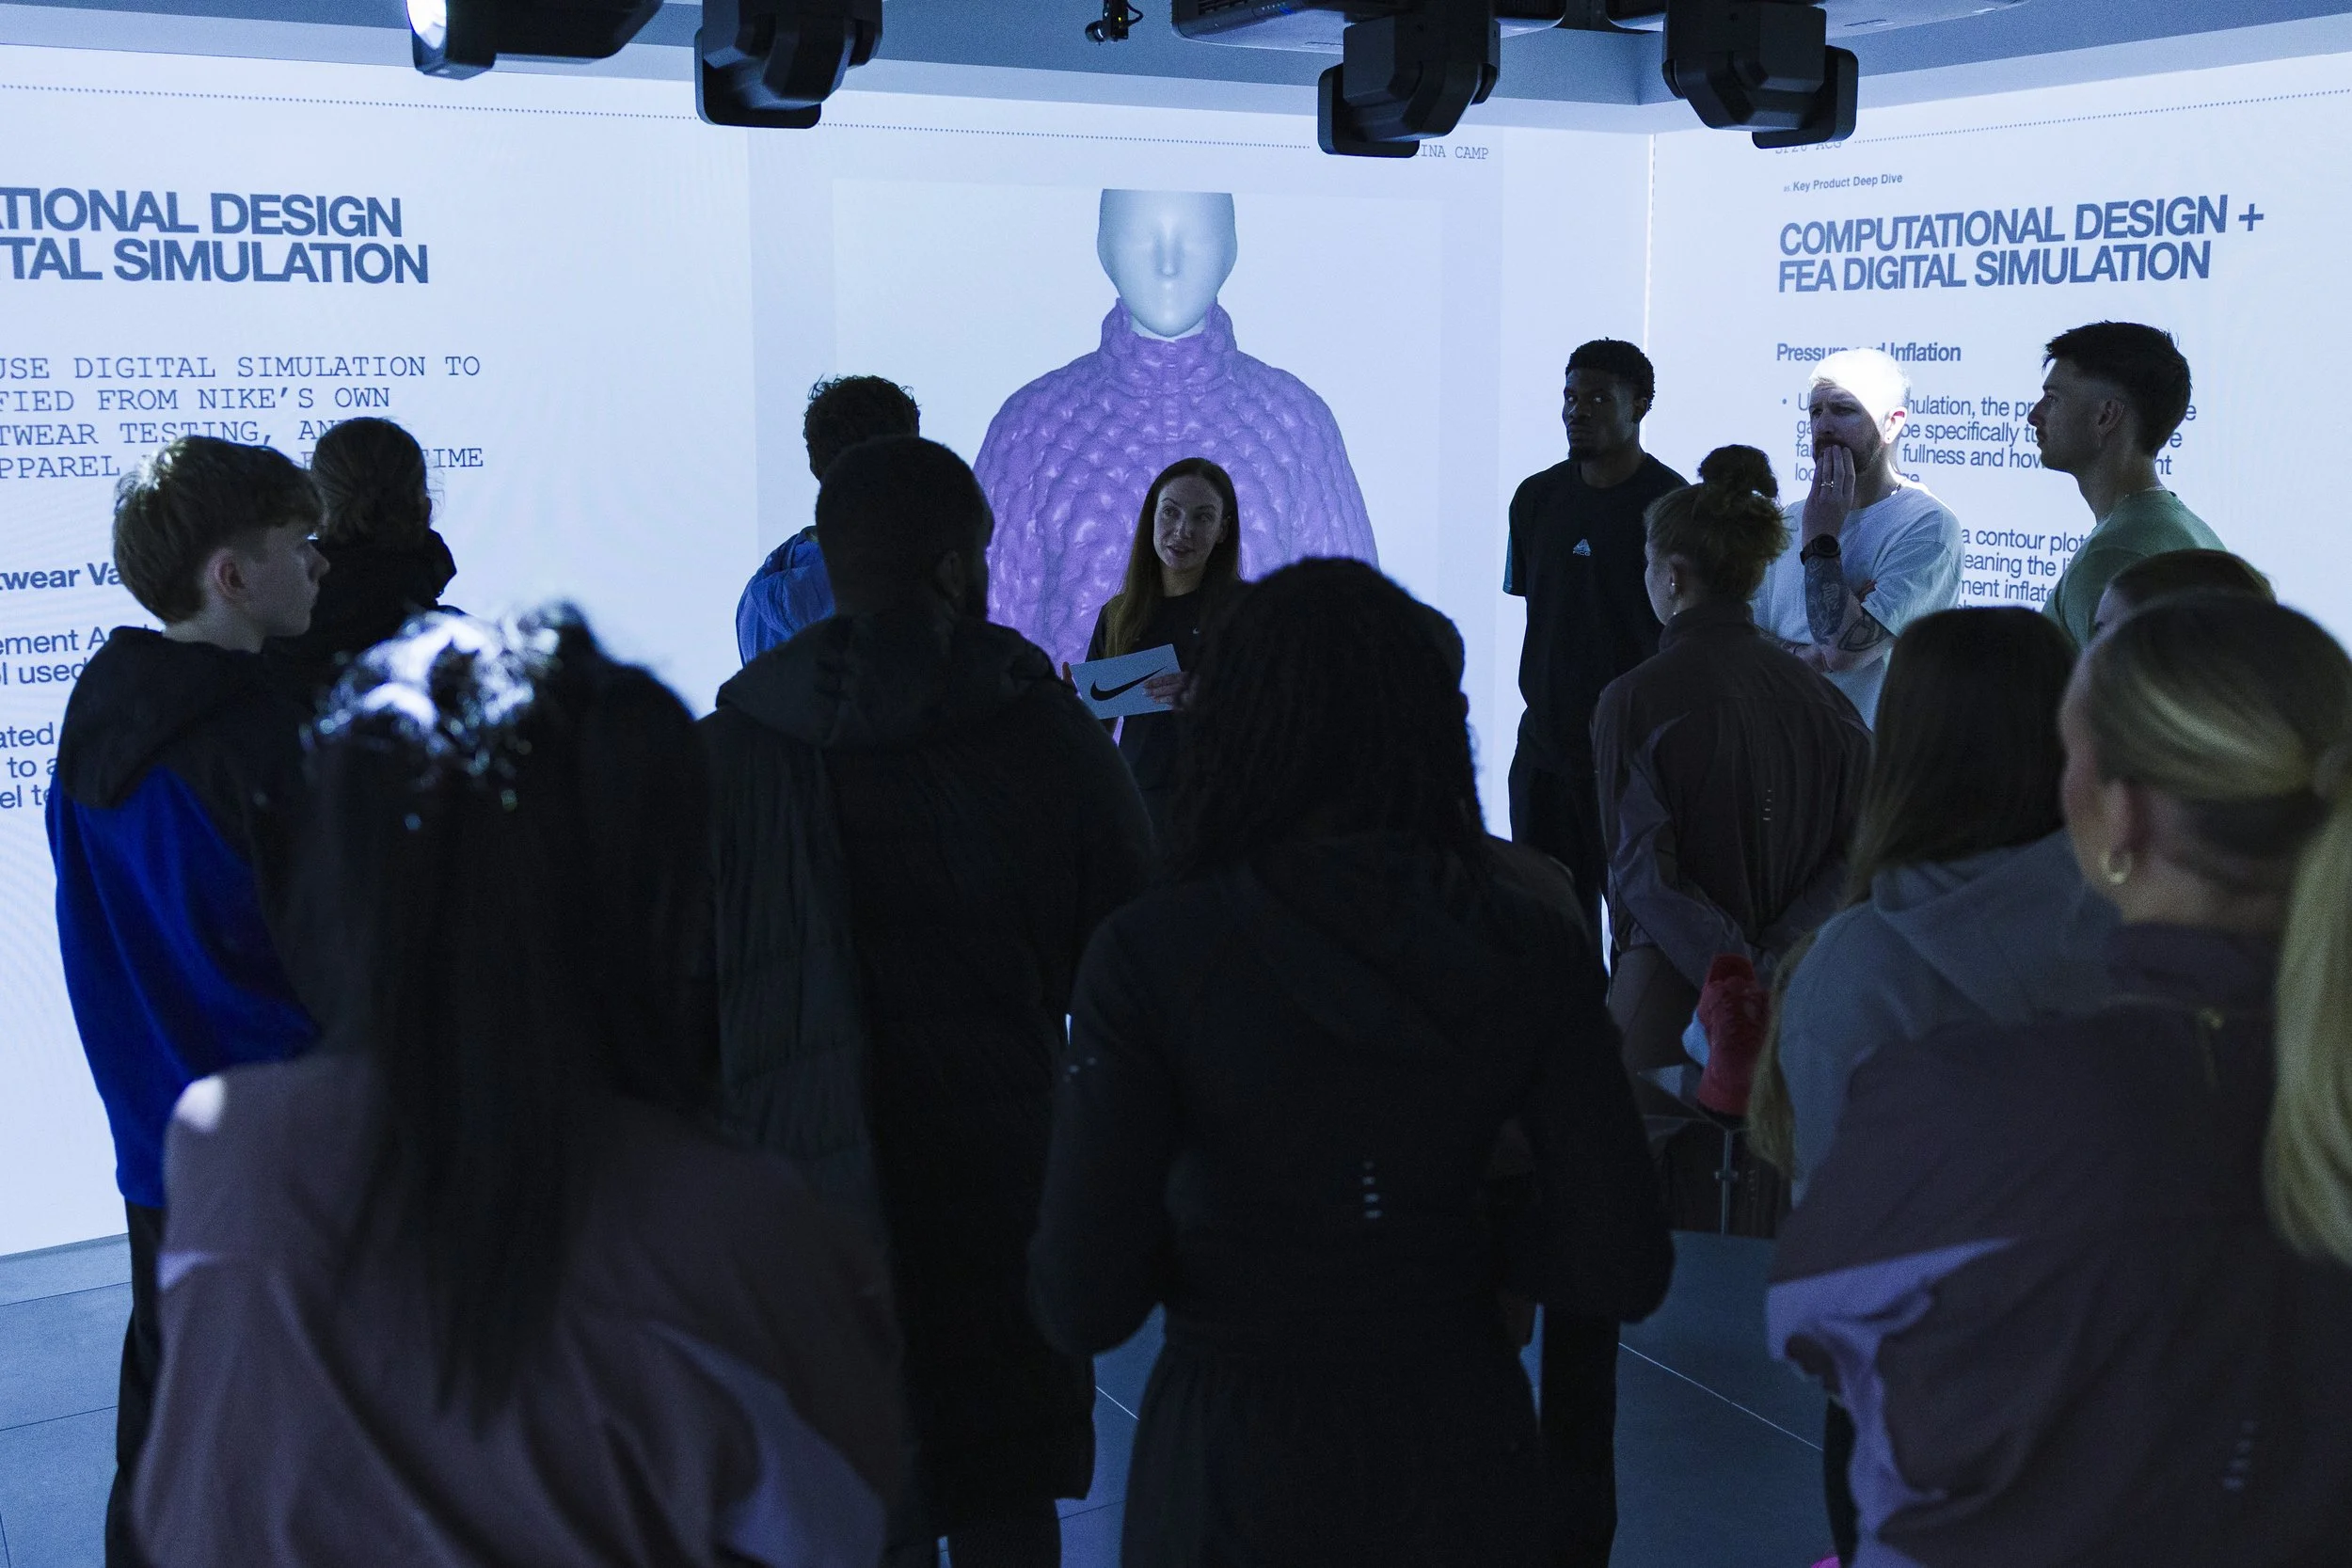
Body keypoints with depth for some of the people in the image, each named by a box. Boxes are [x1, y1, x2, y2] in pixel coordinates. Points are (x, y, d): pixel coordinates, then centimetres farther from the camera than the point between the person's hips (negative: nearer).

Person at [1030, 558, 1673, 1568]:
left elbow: (1083, 1305, -19)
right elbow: (1622, 1267, -10)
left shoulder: (1149, 953, -18)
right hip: (1458, 1443, 3)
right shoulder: (1528, 942, -10)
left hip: (1238, 1457, -2)